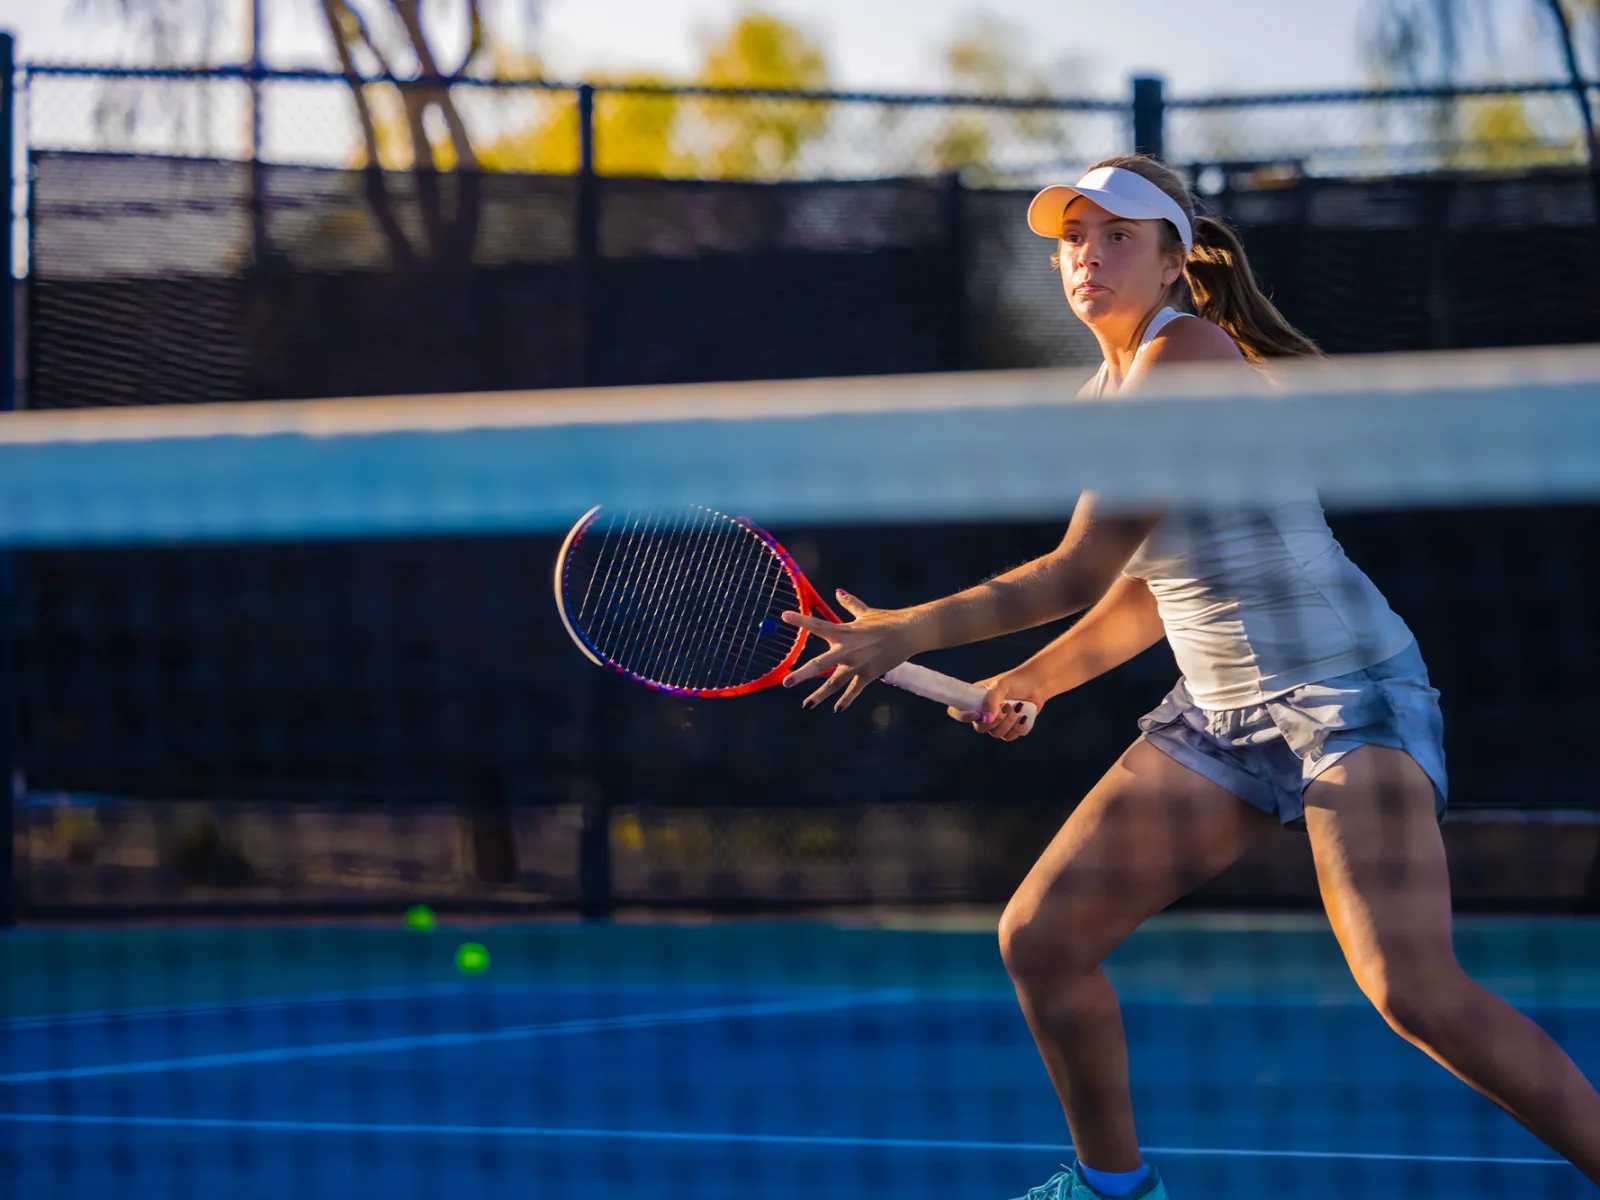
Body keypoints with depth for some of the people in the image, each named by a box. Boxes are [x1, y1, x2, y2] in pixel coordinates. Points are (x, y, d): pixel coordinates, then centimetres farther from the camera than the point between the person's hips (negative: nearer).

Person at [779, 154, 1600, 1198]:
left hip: (1345, 690, -9)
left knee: (1413, 987, -24)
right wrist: (1031, 682, 14)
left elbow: (1078, 574, -18)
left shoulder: (1184, 358, -16)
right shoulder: (1104, 391, 12)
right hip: (1218, 714, 9)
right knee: (1039, 939, 3)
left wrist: (906, 634, -11)